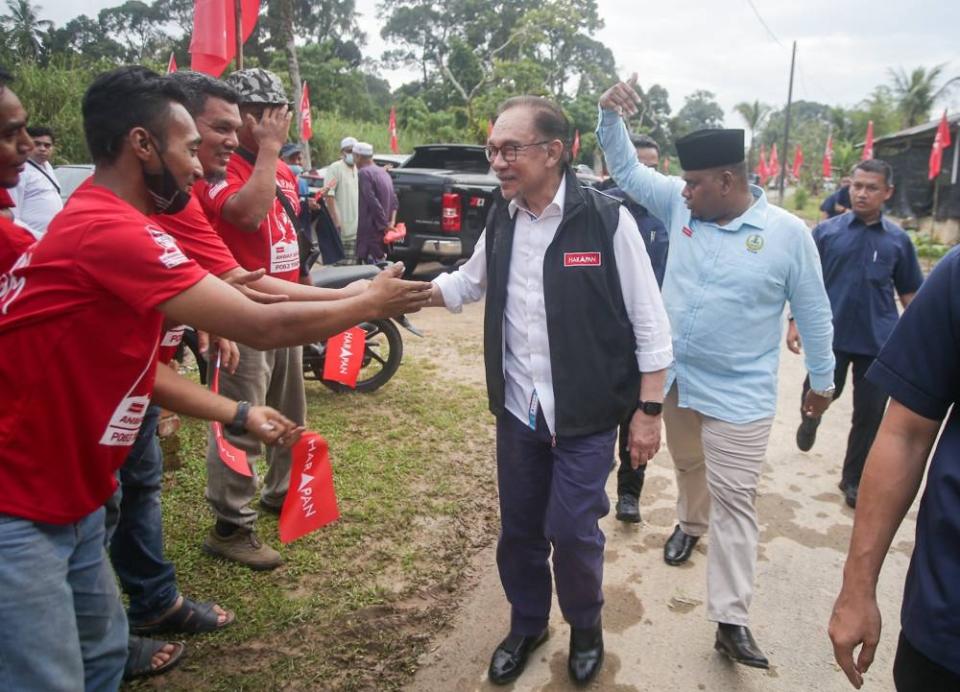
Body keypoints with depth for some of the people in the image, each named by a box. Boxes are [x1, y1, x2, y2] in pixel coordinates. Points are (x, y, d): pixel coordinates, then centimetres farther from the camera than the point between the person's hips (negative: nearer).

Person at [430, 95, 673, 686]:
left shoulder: (607, 220, -15)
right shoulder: (502, 220, 2)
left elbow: (650, 324, -10)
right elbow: (468, 283, 17)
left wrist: (649, 411, -10)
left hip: (587, 417, -5)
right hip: (517, 412, 5)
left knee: (572, 532, 2)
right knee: (519, 529, 15)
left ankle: (586, 628, 33)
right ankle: (527, 625, 41)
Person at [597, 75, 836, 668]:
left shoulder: (788, 233, -13)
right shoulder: (680, 204, -4)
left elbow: (814, 313, -3)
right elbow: (626, 169, -1)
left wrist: (823, 380, 6)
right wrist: (611, 114, -19)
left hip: (740, 393, -4)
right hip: (674, 377, 4)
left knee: (734, 500, 1)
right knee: (689, 467, 25)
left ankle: (732, 620, 9)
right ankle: (691, 524, 54)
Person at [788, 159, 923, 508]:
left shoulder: (898, 239, 1)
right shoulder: (827, 231, -2)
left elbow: (909, 293, 7)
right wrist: (795, 321, -3)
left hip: (879, 341, 2)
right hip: (830, 334, -1)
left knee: (869, 415, 8)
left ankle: (853, 479, 27)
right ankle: (810, 418, 45)